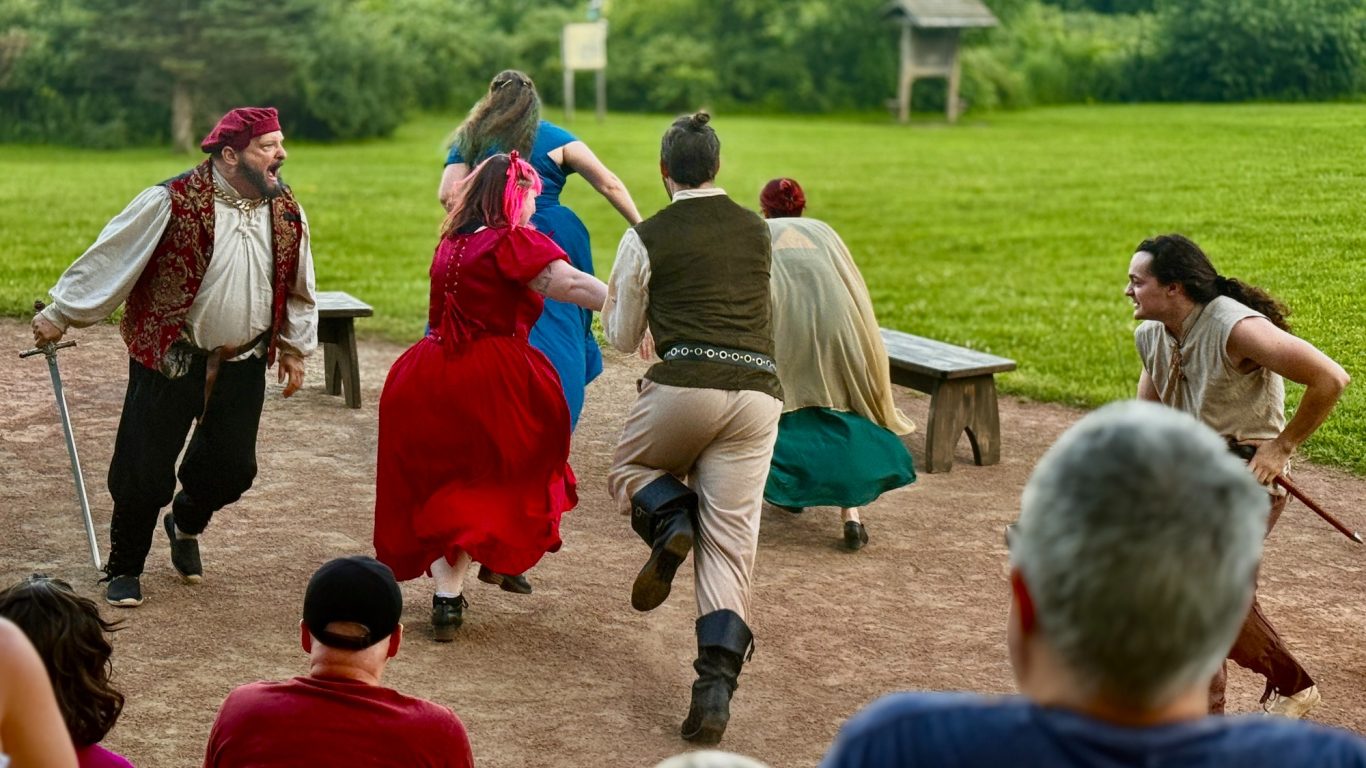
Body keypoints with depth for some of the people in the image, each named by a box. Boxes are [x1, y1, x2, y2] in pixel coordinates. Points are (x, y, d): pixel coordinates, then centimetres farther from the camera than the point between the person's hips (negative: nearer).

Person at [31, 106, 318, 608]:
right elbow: (109, 260, -10)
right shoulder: (172, 203, -17)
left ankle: (185, 524, 42)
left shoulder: (286, 213, -1)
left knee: (232, 469, 8)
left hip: (243, 365, 4)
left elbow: (296, 289, 14)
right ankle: (124, 568, 23)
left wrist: (294, 347, 15)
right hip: (169, 359, -4)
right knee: (145, 471, 0)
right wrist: (59, 314, -5)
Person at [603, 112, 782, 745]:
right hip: (758, 390, 3)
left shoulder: (645, 239, 4)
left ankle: (668, 522, -6)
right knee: (730, 546, 4)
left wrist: (610, 304, 37)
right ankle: (716, 687, -9)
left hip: (684, 386, -3)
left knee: (629, 467, 28)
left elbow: (623, 338, 15)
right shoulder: (757, 231, 16)